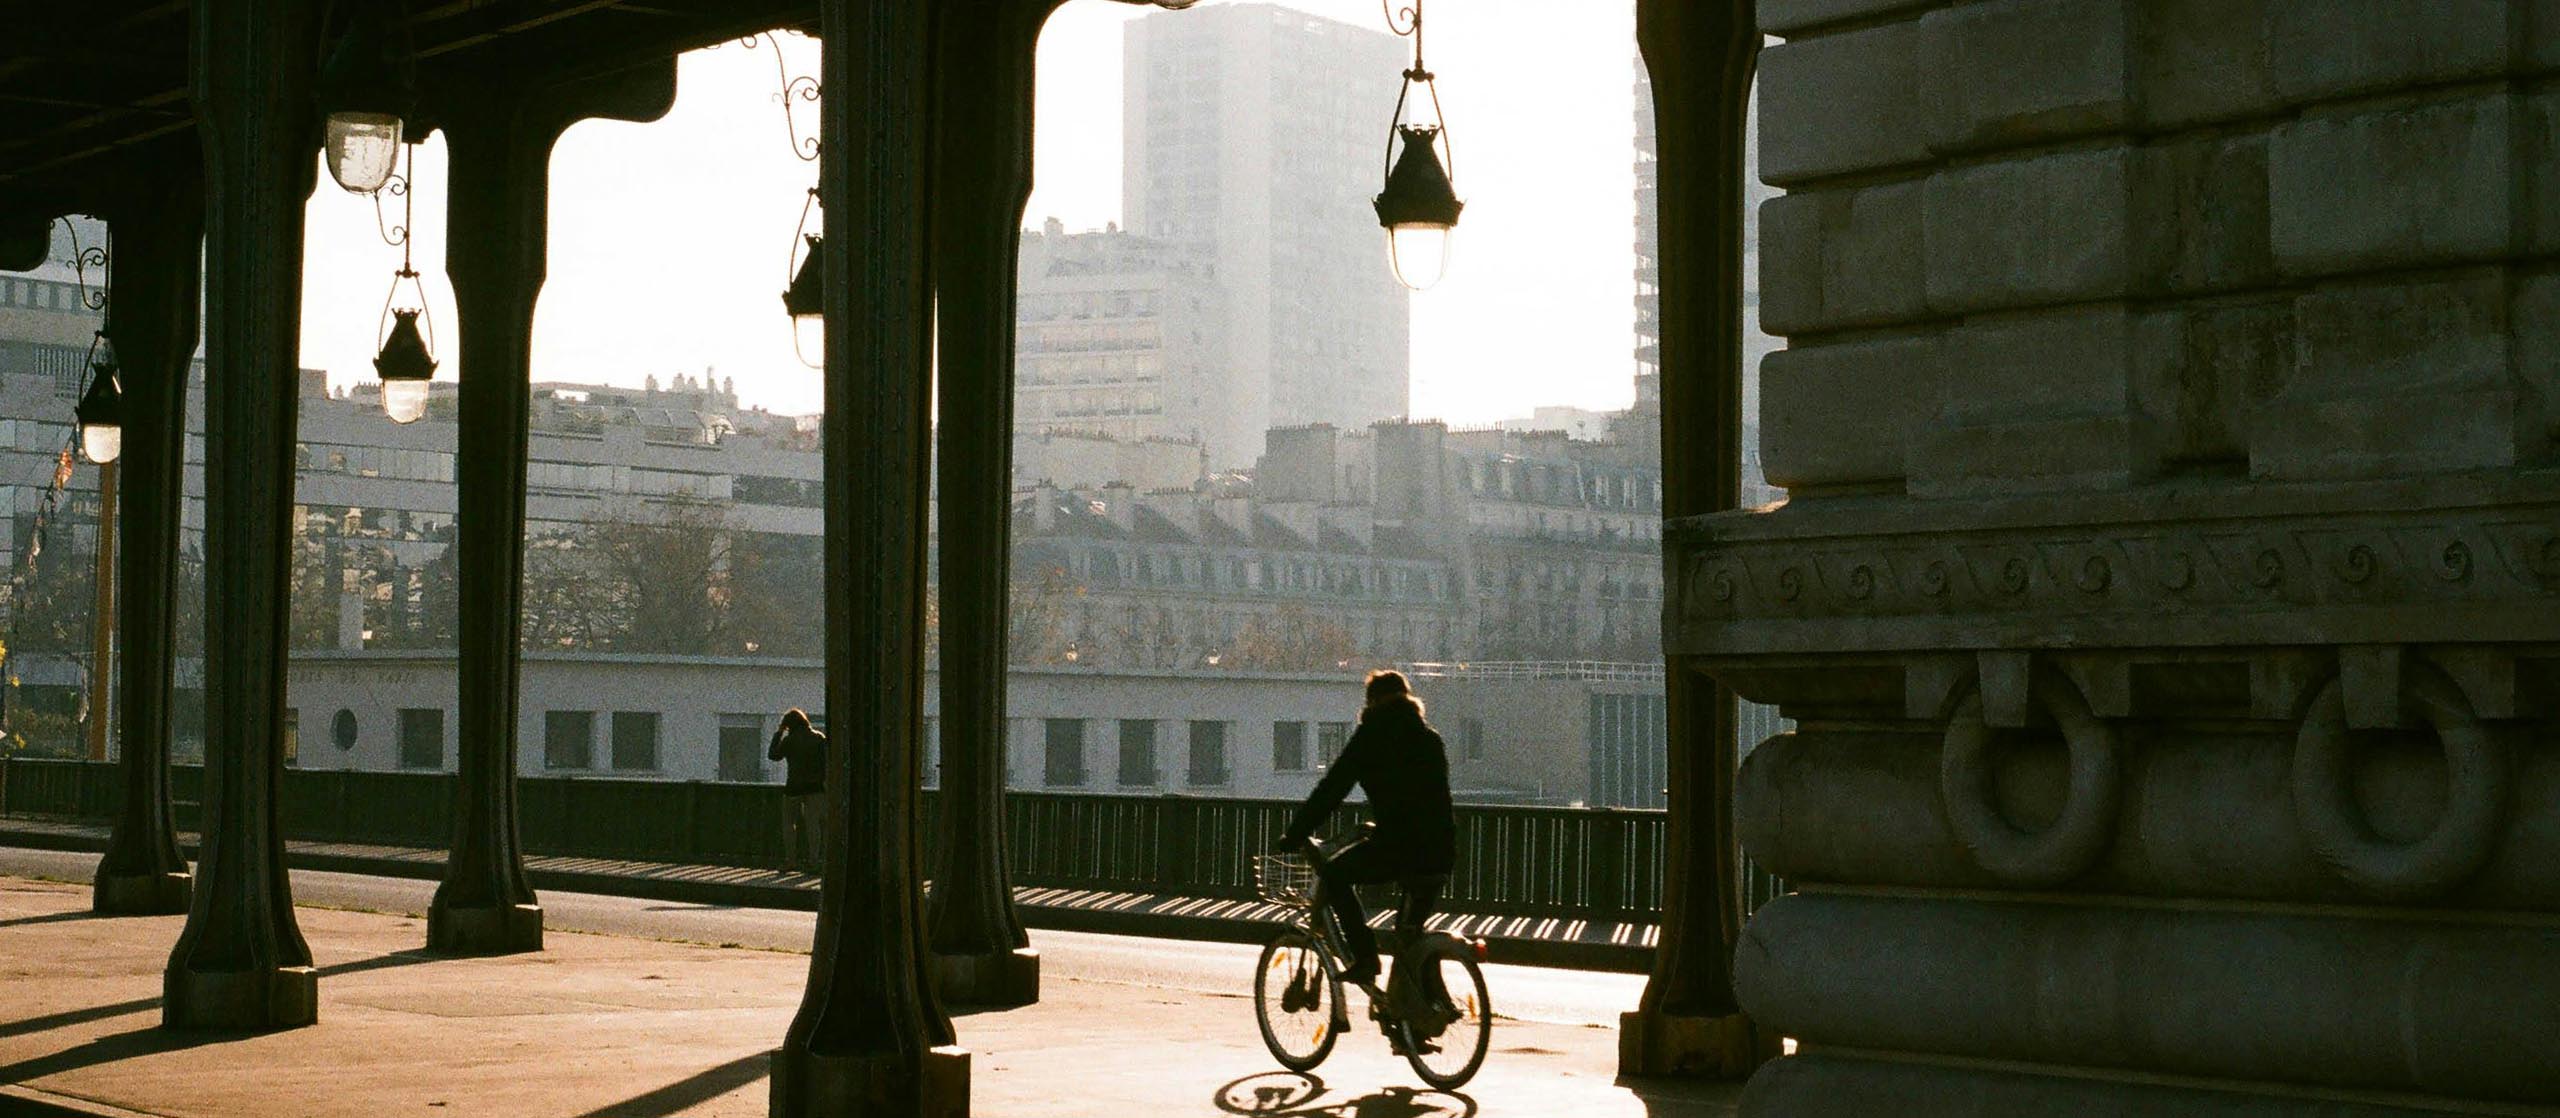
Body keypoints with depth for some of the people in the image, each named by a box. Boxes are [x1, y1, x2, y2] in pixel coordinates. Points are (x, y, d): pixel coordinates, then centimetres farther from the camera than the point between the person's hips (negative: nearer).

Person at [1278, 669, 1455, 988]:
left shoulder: (1371, 735, 1)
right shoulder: (1430, 738, 18)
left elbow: (1331, 789, 0)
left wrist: (1294, 837, 6)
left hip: (1395, 847, -6)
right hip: (1439, 851, 6)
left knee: (1335, 874, 16)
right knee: (1412, 934, 23)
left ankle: (1365, 957, 4)